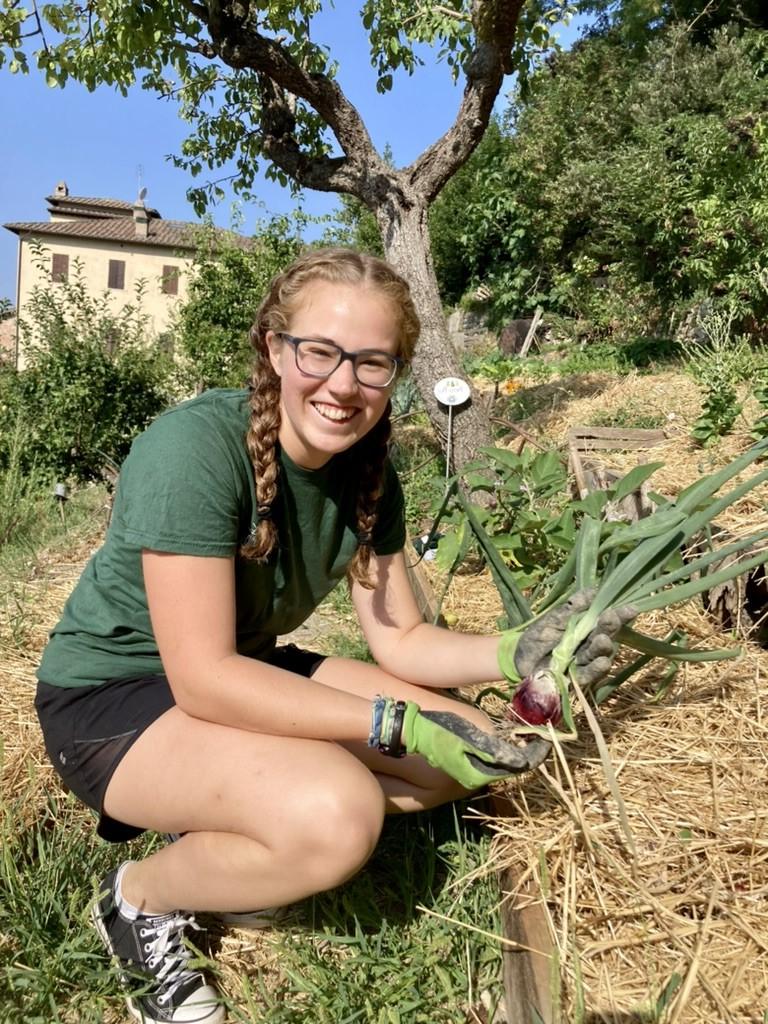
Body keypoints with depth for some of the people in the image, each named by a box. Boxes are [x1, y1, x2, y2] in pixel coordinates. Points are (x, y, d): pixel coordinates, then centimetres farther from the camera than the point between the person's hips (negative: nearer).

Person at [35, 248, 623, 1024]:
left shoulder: (368, 471, -6)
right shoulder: (195, 445, -28)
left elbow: (399, 639, -1)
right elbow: (204, 678, -28)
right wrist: (401, 725, -30)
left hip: (243, 675, 7)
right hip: (112, 697, -7)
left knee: (471, 749, -1)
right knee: (336, 813, -32)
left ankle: (218, 837, 8)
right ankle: (139, 897, 0)